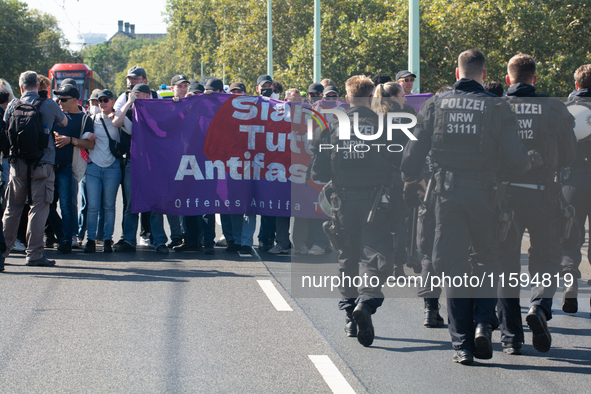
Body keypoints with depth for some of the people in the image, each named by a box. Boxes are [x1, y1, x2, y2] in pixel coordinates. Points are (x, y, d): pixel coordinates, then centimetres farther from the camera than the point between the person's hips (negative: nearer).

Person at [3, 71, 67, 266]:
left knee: (12, 208, 13)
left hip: (17, 164, 3)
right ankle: (34, 254, -4)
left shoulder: (13, 106, 2)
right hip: (42, 165, -3)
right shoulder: (48, 105, -5)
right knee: (39, 208, -1)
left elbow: (5, 131, 9)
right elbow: (64, 122, 13)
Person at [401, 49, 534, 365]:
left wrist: (410, 183, 19)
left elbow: (413, 152, 3)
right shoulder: (497, 108, -3)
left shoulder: (436, 104, 2)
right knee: (488, 259, 17)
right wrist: (532, 161, 17)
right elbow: (515, 159, -5)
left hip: (447, 193, 1)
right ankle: (484, 322, -2)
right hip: (483, 193, -1)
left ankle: (462, 344, 4)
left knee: (455, 267, 6)